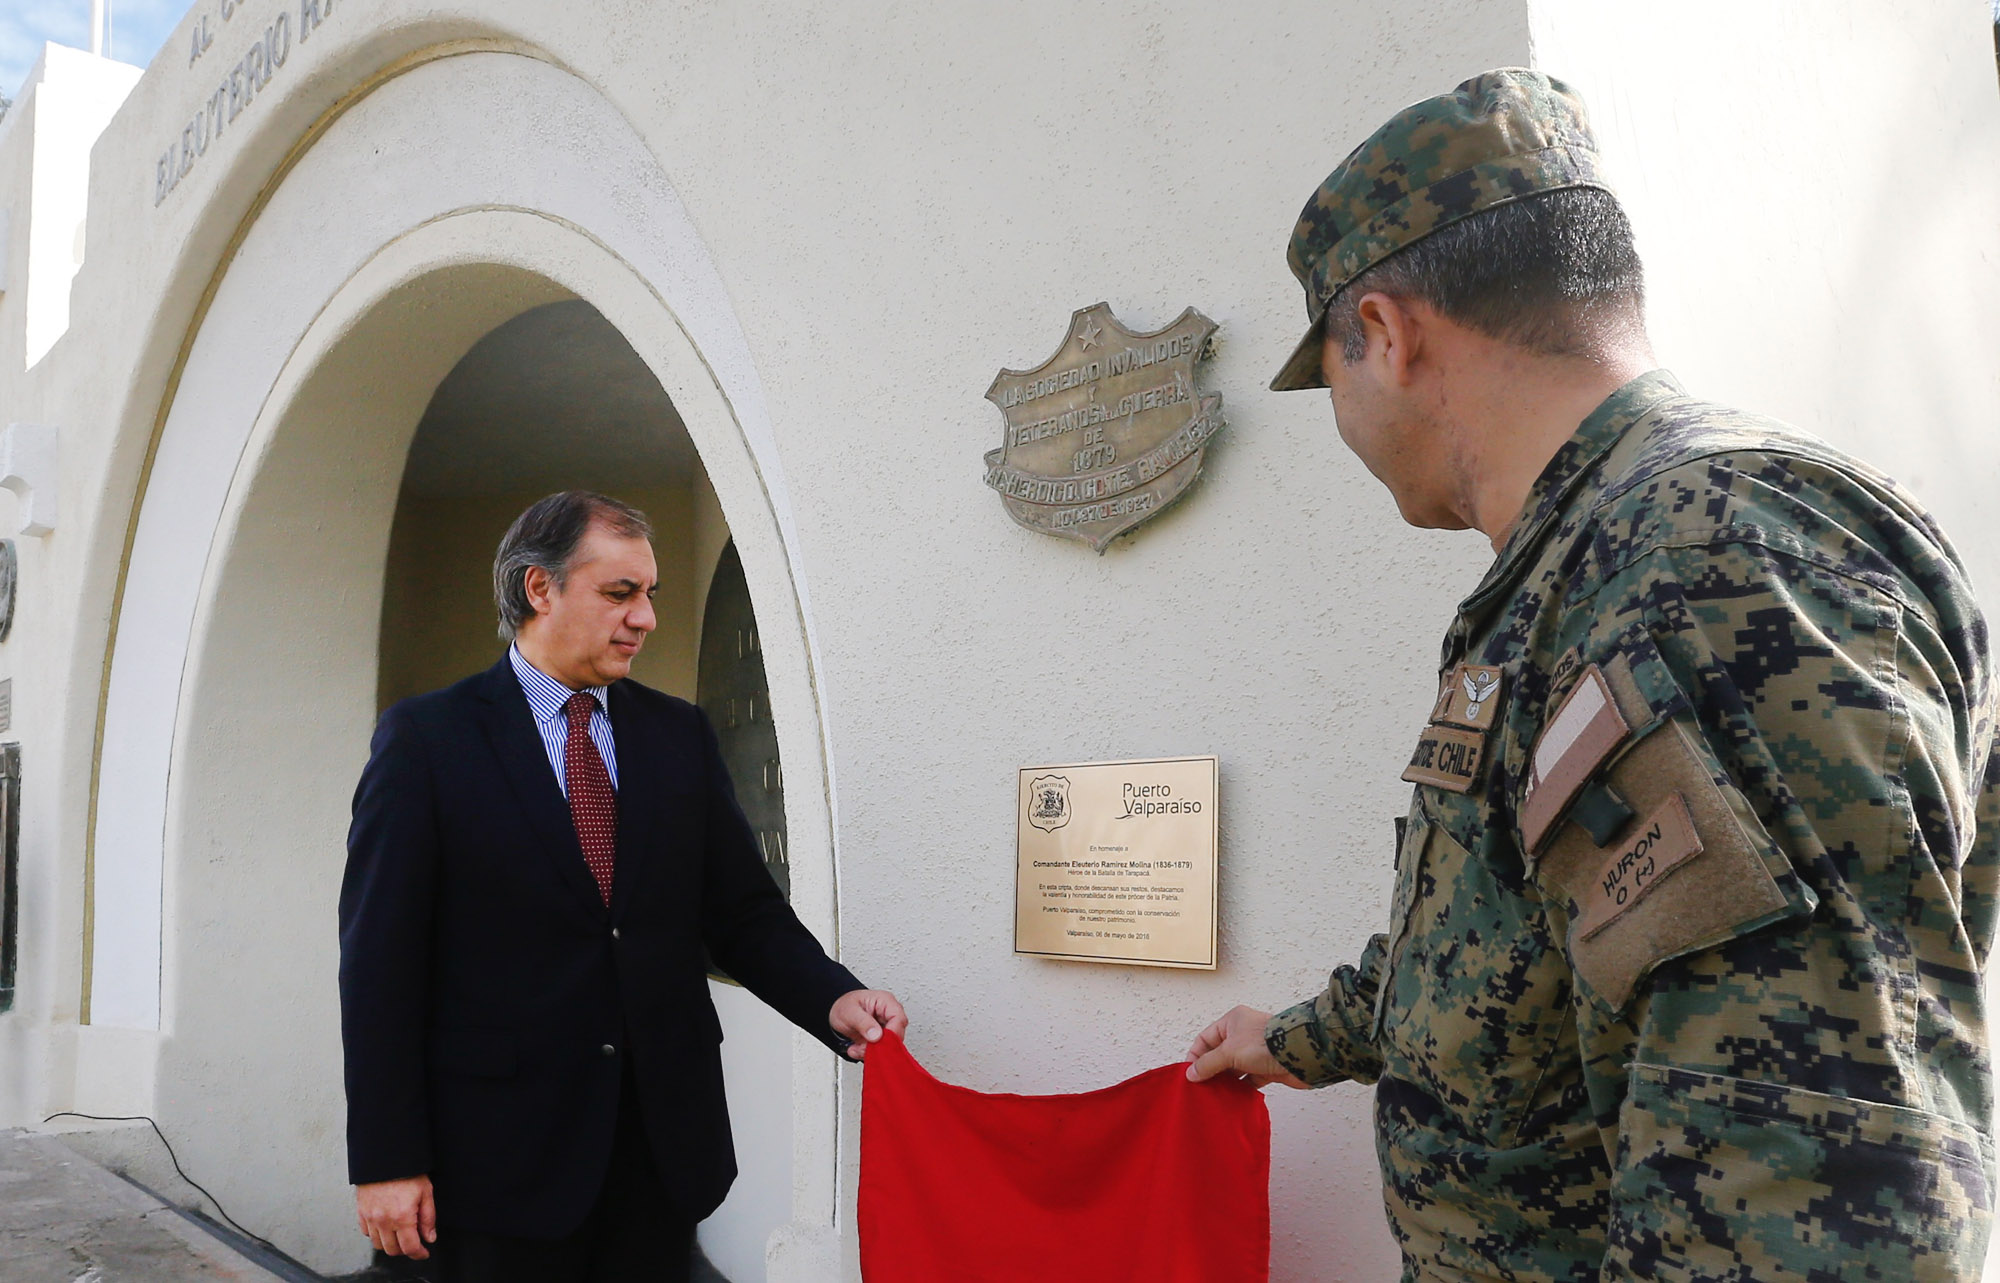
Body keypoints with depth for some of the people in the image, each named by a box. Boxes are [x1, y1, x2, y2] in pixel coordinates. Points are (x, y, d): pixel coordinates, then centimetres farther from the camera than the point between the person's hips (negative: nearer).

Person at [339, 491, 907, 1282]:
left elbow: (742, 909, 7)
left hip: (665, 1134, 4)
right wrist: (386, 1159, -10)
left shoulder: (679, 734, 7)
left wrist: (831, 1000, -11)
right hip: (501, 1150, -3)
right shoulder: (426, 737, -4)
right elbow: (380, 958, -7)